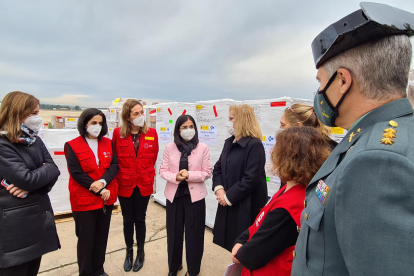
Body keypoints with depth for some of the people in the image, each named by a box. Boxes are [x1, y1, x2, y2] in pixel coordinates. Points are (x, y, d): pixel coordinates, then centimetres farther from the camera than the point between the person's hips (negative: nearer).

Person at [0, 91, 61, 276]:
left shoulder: (35, 140, 8)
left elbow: (53, 171, 1)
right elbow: (27, 179, -24)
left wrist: (30, 186, -16)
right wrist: (46, 168, -5)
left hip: (39, 215, 7)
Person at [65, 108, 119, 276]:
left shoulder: (108, 143, 5)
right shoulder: (73, 146, -7)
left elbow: (114, 165, -2)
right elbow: (76, 173, -14)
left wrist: (102, 182, -21)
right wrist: (100, 191, -16)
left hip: (107, 198, 4)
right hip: (84, 199, -4)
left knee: (102, 237, 16)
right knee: (86, 238, 10)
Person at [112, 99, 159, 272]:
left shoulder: (151, 133, -6)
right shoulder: (118, 133, -9)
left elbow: (153, 157, 3)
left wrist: (148, 175, 7)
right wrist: (119, 177, 4)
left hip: (144, 185, 0)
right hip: (125, 185, 0)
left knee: (140, 220, 13)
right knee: (128, 220, 14)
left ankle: (140, 253, 35)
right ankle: (129, 253, 37)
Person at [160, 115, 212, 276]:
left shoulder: (203, 148, -5)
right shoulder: (170, 148, 1)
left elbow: (207, 172, -6)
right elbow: (163, 170, 1)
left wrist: (189, 175, -20)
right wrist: (175, 177, -18)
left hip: (195, 195, -2)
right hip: (174, 195, 2)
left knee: (194, 233, 10)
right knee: (174, 232, 14)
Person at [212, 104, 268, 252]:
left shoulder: (255, 145, -16)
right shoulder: (229, 142, 9)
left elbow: (251, 179, -21)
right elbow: (218, 168, 10)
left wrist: (229, 197, -16)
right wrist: (219, 189, -7)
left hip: (247, 206, -7)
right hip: (227, 203, 7)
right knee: (231, 242, 19)